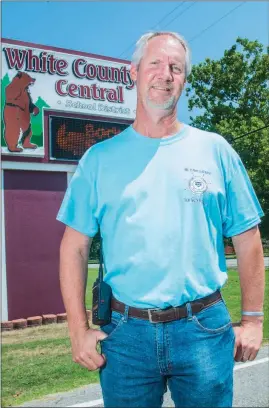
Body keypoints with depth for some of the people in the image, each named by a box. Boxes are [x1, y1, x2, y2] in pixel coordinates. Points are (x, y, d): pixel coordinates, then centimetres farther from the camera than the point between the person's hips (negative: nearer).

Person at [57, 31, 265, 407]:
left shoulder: (215, 150, 3)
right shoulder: (100, 157, 2)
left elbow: (248, 240, 5)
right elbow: (75, 246, 2)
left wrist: (252, 320, 3)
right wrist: (79, 329, -2)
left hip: (203, 330, 0)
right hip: (125, 333, 0)